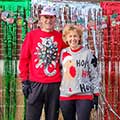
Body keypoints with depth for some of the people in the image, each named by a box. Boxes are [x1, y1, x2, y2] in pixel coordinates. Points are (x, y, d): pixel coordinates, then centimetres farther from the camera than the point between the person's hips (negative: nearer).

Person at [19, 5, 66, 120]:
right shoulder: (31, 35, 2)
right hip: (35, 83, -2)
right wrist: (24, 81, -2)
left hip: (55, 84, 2)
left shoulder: (60, 37, 7)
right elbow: (24, 59, 2)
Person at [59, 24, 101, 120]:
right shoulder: (63, 53, 7)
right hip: (65, 96, 4)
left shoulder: (88, 53, -3)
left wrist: (96, 95, -4)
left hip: (85, 95, -4)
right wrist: (58, 92, 13)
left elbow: (95, 75, -1)